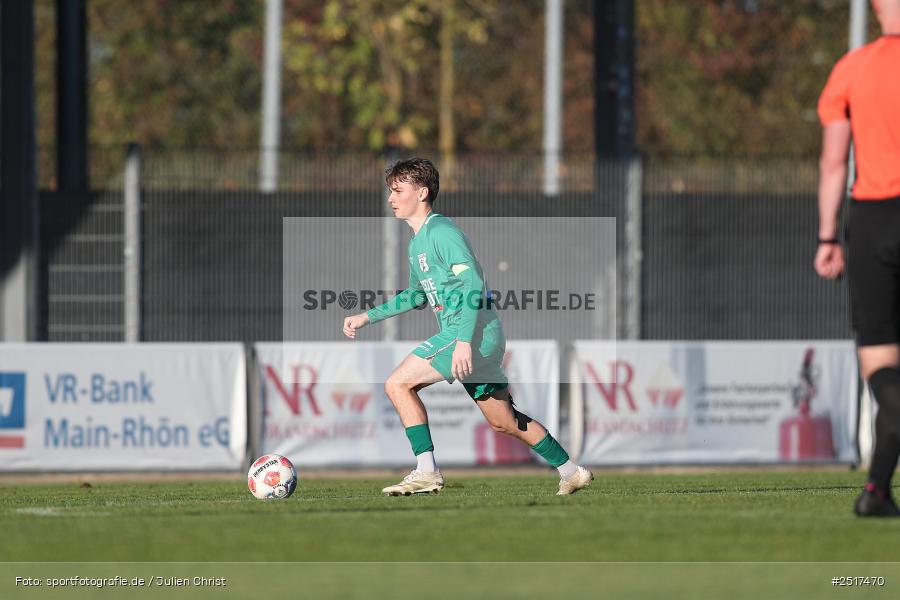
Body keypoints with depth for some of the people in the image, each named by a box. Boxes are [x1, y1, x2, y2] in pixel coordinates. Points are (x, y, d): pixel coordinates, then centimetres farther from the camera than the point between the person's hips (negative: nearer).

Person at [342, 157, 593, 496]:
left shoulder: (441, 231, -12)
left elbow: (474, 283, -22)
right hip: (482, 340, 10)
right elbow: (417, 296, 33)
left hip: (474, 332, -10)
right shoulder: (417, 242, 18)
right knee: (503, 421, 15)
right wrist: (367, 317, 29)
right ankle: (571, 473, 24)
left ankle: (427, 472, -13)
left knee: (398, 383, -13)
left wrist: (464, 341, -29)